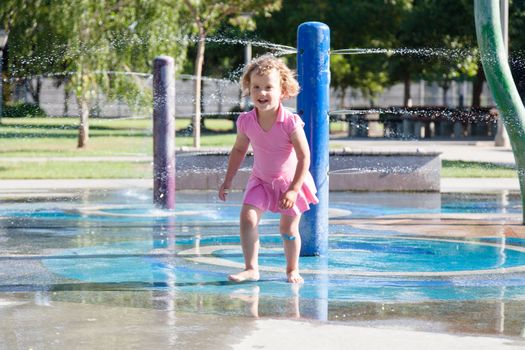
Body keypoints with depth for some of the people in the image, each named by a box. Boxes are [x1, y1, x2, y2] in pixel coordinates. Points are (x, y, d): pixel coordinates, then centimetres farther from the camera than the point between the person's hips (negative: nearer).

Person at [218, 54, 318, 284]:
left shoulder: (290, 123, -26)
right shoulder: (246, 121, -14)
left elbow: (304, 157, -20)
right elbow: (239, 150, 4)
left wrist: (293, 189, -24)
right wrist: (228, 181, 4)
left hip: (290, 181, -3)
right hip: (261, 181, 3)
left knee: (288, 228, 3)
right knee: (247, 217, -15)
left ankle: (292, 269, 24)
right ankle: (251, 269, -11)